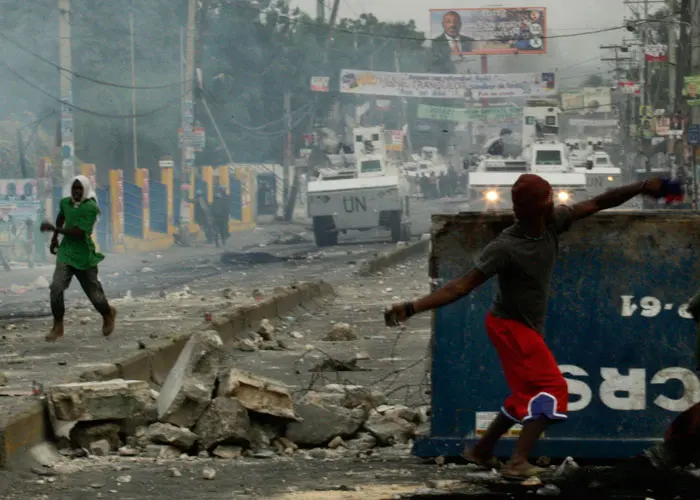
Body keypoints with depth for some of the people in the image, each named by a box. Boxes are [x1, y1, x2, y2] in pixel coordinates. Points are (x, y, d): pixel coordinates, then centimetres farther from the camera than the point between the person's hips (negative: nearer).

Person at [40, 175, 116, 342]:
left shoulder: (90, 208, -17)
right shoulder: (65, 203, 2)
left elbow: (78, 232, -24)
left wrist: (53, 229, -22)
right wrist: (55, 237, 24)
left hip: (84, 256, -4)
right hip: (65, 253, 4)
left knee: (94, 293, 8)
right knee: (56, 288, -15)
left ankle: (108, 314, 40)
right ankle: (57, 326, -4)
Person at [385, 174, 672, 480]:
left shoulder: (552, 223, -7)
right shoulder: (506, 247, -28)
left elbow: (596, 204, 3)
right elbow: (462, 286, -30)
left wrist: (641, 188, -2)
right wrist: (412, 308, -39)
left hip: (528, 327, 9)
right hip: (511, 327, -9)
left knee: (528, 393, 18)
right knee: (551, 389, -16)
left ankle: (482, 451, 26)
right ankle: (518, 463, -24)